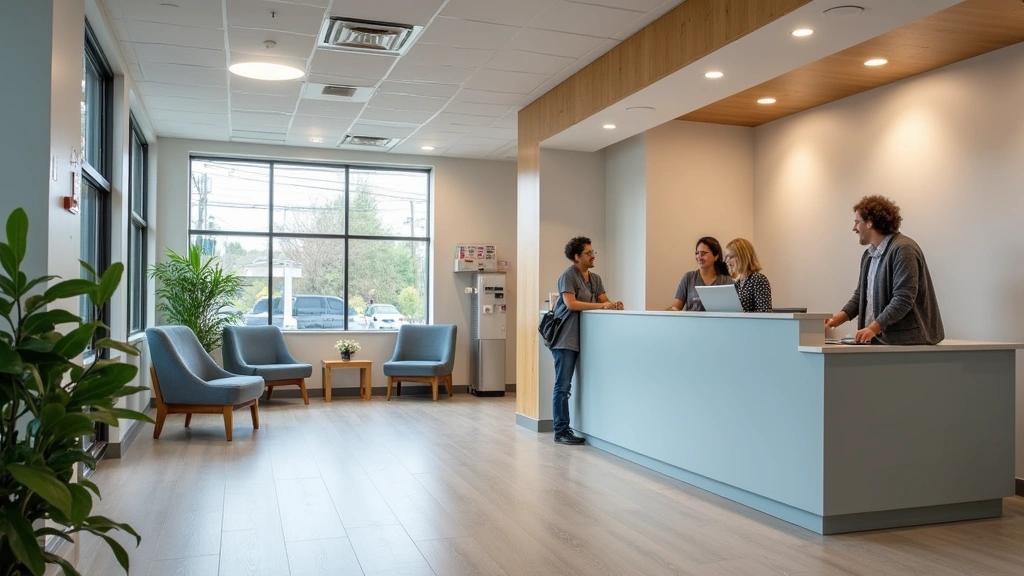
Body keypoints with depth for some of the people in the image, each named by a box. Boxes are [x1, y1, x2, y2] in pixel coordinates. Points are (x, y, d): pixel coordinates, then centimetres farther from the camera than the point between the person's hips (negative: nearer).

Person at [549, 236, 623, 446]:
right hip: (565, 338, -7)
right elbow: (571, 303, -20)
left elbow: (604, 300, 9)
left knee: (565, 386, 10)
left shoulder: (595, 279, 15)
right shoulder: (568, 276, -9)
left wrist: (613, 305, -14)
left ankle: (565, 429, 14)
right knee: (562, 387, -4)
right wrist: (601, 306, -23)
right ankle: (561, 432, 0)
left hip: (581, 338, 7)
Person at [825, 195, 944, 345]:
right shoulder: (869, 255, 15)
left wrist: (873, 328, -25)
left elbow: (903, 299, -20)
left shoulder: (903, 249, -13)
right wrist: (837, 319, 4)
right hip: (879, 338, 7)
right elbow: (859, 296, 19)